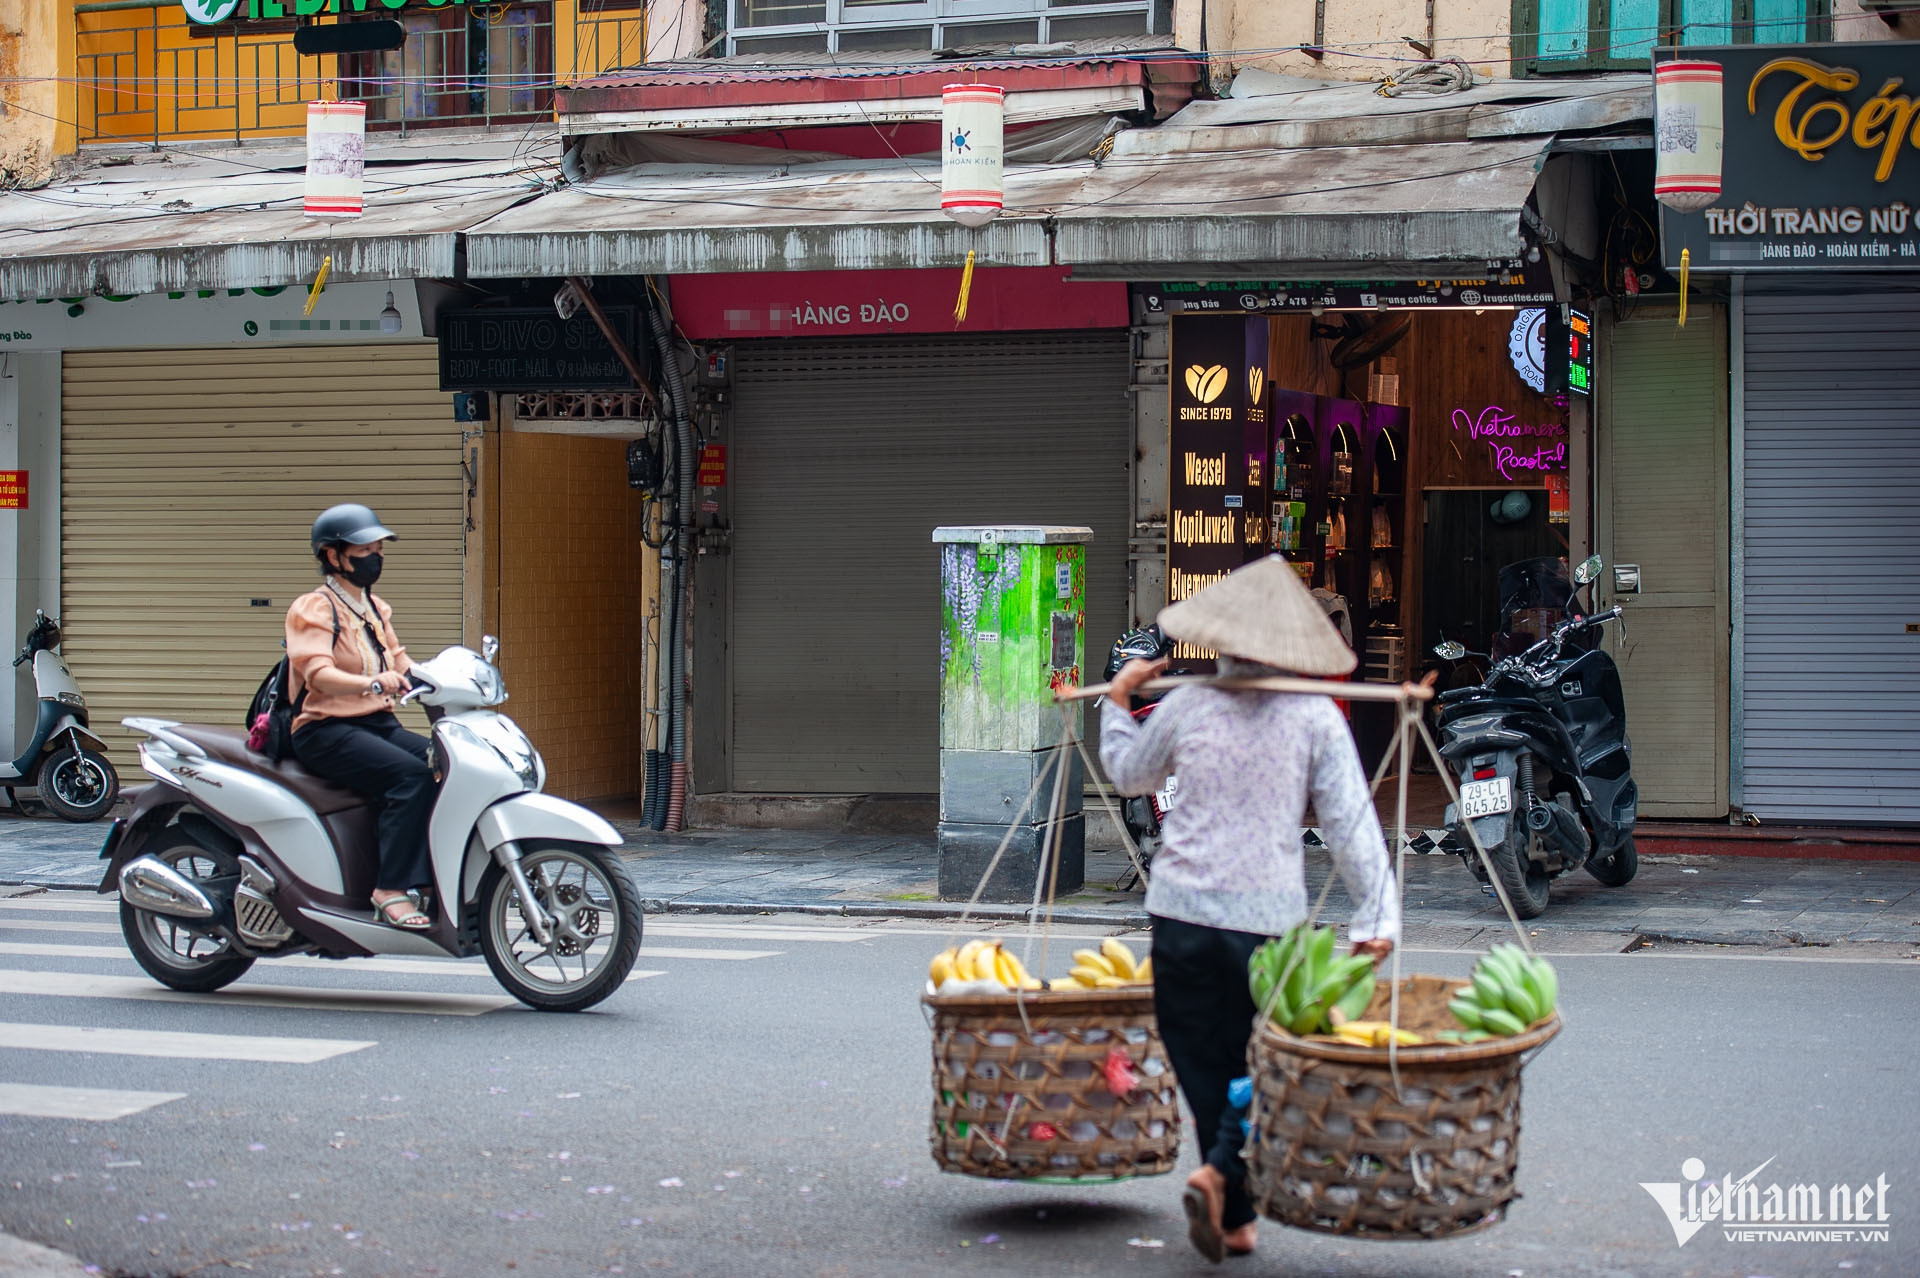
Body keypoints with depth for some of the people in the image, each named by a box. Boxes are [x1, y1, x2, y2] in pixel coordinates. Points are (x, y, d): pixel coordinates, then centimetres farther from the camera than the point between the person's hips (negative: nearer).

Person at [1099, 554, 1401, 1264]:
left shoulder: (1186, 706, 3)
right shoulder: (1316, 718, -1)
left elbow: (1129, 774, 22)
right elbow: (1351, 827, -4)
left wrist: (1118, 701, 36)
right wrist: (1377, 917, -2)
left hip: (1181, 909, 2)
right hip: (1268, 916, -2)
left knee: (1203, 1063, 10)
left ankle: (1234, 1219, 15)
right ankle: (1222, 1172, -15)